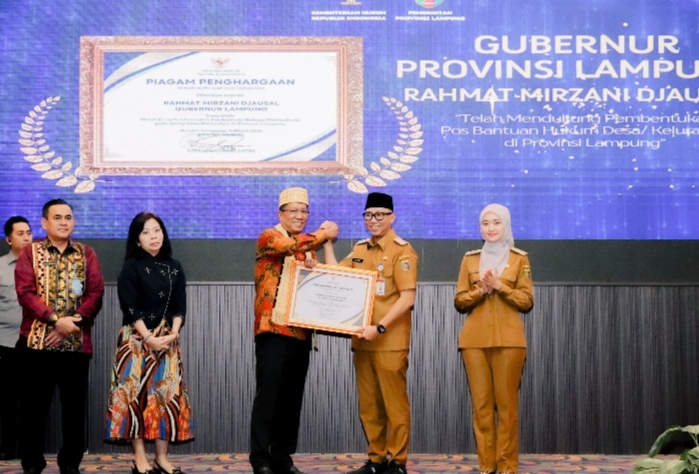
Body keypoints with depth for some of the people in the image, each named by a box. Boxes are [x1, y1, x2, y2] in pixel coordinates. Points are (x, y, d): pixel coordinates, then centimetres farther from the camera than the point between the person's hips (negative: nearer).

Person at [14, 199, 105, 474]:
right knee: (34, 404, 2)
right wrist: (56, 320, -18)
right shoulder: (30, 253, 4)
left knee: (75, 405, 5)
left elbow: (96, 293, 1)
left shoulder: (87, 254, 10)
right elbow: (25, 292, -7)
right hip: (37, 341, -2)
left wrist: (73, 322, -13)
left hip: (77, 342, 2)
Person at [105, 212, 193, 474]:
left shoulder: (174, 267, 9)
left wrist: (173, 333, -9)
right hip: (137, 339, -4)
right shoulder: (131, 267, -2)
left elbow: (180, 306, 7)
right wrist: (149, 338, -15)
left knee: (166, 393, 0)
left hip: (167, 339, 4)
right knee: (137, 393, -6)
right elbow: (129, 308, -9)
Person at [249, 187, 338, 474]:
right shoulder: (268, 237, -2)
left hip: (301, 331, 6)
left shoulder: (309, 246, 18)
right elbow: (290, 246, -24)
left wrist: (314, 266, -7)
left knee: (292, 397, 8)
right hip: (273, 329, -6)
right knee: (268, 394, -6)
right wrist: (325, 234, -12)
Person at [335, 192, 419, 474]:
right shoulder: (359, 250, 13)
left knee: (394, 403, 0)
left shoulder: (402, 251, -8)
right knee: (368, 405, 11)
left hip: (390, 342, -6)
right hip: (362, 339, 7)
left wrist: (380, 328, -21)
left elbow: (407, 298, -15)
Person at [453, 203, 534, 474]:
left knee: (506, 404, -3)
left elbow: (526, 301, 0)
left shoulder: (519, 259, 6)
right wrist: (481, 290, -10)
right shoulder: (470, 259, 12)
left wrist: (500, 286, -12)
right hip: (474, 340, 2)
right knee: (481, 404, 1)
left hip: (508, 340, -2)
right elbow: (459, 302, 7)